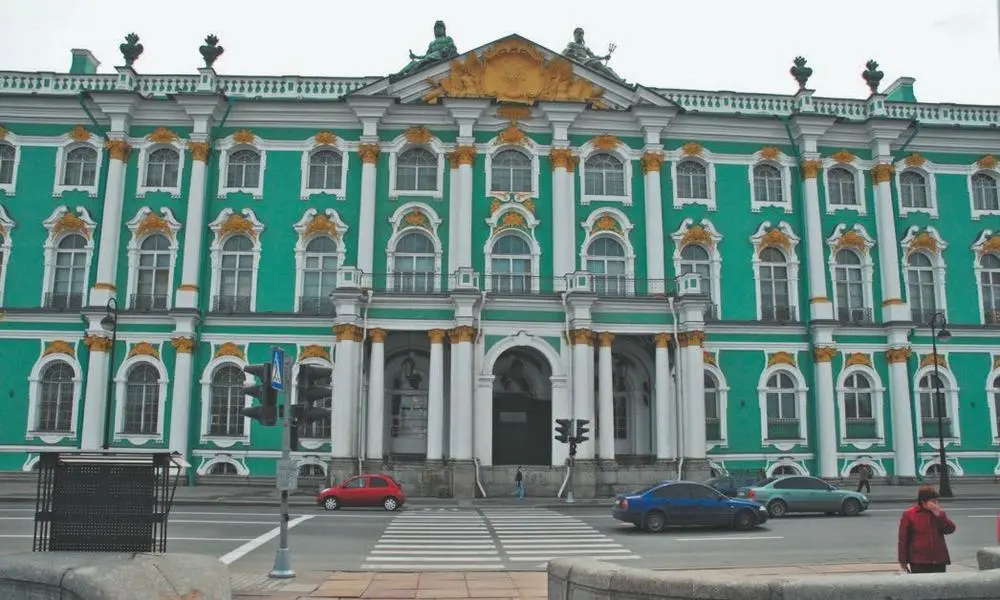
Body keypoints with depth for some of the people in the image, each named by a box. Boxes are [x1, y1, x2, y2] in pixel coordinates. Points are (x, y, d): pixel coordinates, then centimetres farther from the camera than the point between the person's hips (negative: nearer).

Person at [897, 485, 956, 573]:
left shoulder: (939, 513, 10)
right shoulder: (909, 514, -5)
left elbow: (950, 529, -3)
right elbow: (903, 539, -3)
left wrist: (939, 515, -14)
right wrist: (903, 561, -3)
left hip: (939, 561, 4)